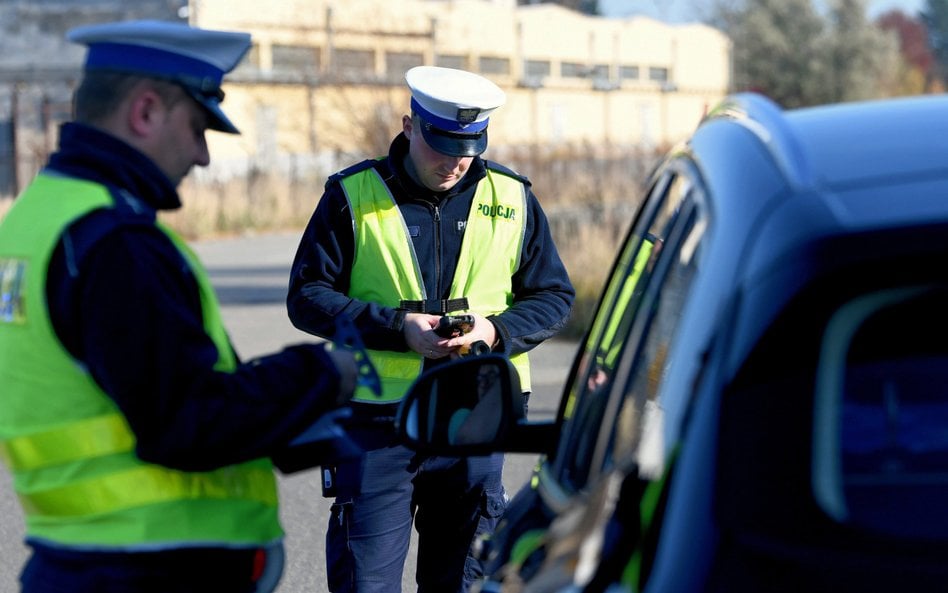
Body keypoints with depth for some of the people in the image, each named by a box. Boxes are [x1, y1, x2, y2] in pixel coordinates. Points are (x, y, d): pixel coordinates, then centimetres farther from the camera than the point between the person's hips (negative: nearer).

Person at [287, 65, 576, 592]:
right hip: (377, 423, -2)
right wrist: (396, 328, -15)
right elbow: (307, 295, -2)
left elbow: (554, 296, 11)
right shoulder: (353, 196, -1)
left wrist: (497, 331, -10)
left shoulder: (512, 198, 6)